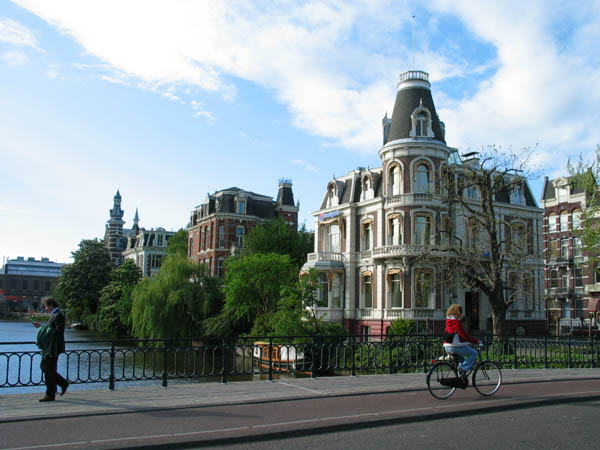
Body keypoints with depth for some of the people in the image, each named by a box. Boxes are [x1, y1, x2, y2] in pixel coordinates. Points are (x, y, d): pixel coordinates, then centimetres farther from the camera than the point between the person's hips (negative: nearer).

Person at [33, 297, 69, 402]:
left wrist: (44, 330, -16)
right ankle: (63, 383, 22)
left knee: (49, 370, -4)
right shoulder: (54, 315, 16)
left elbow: (59, 330, -23)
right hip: (49, 347, 10)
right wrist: (41, 326, 12)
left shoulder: (58, 315, -15)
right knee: (44, 367, 14)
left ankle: (50, 395, 5)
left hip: (53, 348, -10)